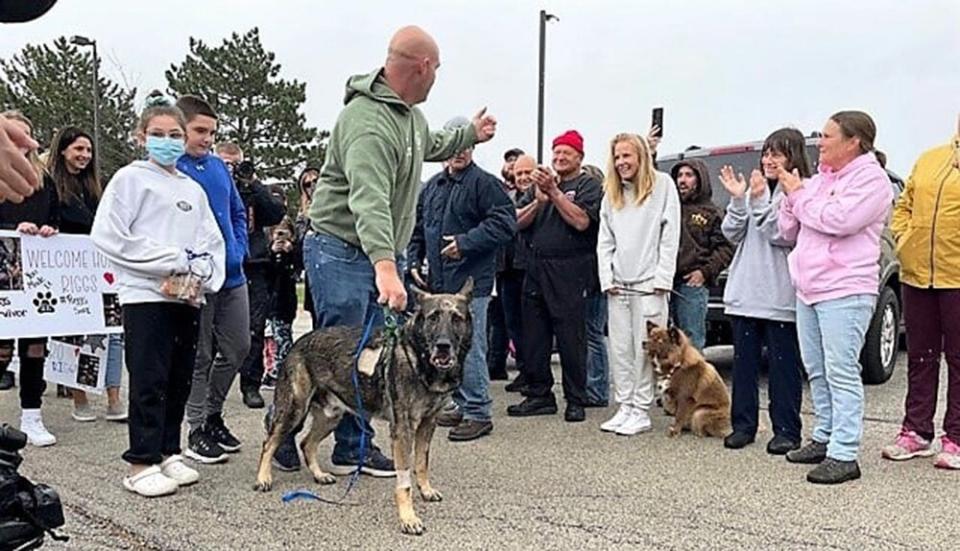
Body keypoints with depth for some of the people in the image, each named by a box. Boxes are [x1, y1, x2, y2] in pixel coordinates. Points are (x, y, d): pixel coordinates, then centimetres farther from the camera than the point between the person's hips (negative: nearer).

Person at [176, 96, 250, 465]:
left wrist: (239, 250, 6)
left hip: (232, 276, 7)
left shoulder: (219, 166, 11)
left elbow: (238, 213, 19)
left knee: (238, 348, 13)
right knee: (199, 357, 4)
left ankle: (212, 414, 31)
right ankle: (197, 429, 18)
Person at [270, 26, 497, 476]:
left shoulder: (409, 112, 9)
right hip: (342, 252, -9)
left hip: (379, 256, 9)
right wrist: (385, 265, -48)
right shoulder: (368, 121, -24)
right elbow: (369, 201, -38)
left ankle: (354, 449, 18)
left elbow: (430, 146, 33)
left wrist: (471, 134, 46)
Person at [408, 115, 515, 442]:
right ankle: (463, 406, 26)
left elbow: (504, 223, -15)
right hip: (438, 282, 8)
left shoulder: (484, 183, -6)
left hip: (470, 282, -8)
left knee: (469, 347, -8)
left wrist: (466, 242, -20)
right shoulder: (432, 187, 17)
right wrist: (414, 262, 12)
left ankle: (478, 413, 1)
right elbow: (418, 229, 24)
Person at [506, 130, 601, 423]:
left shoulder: (588, 186, 3)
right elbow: (519, 222, 10)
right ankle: (539, 395, 18)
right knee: (533, 336, 7)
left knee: (571, 338, -3)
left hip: (570, 270, -5)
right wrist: (538, 201, -7)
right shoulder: (540, 183, 18)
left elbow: (581, 221, -13)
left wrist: (555, 192, -12)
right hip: (536, 267, 6)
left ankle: (575, 401, 7)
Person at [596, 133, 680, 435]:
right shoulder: (611, 194, 16)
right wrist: (606, 278, 2)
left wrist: (662, 278, -10)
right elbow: (605, 240, 13)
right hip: (618, 285, 5)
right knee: (619, 349, 6)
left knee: (644, 350, -3)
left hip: (649, 284, -5)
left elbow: (670, 235, -4)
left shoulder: (663, 184, 1)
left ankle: (642, 411, 3)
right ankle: (624, 407, 13)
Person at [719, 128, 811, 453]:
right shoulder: (754, 189, 14)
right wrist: (737, 199, -4)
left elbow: (784, 236, -16)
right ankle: (743, 424, 20)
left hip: (781, 296, -6)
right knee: (744, 362, 11)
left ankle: (786, 430, 11)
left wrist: (760, 200, -18)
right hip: (744, 291, 6)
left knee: (783, 365, 2)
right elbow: (732, 235, 9)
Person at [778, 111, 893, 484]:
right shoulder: (819, 179, 17)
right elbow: (789, 231, 19)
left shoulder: (871, 178, -5)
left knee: (841, 372, -8)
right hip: (809, 289, 8)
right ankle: (825, 438, 25)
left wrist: (800, 196, -6)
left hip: (845, 291, -8)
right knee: (817, 371, 14)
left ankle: (844, 455, -5)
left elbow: (838, 219, -21)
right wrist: (791, 197, 1)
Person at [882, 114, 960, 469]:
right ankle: (916, 431, 23)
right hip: (916, 274, 5)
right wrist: (902, 238, 6)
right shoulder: (930, 159, 14)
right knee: (920, 356, 12)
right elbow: (905, 203, 19)